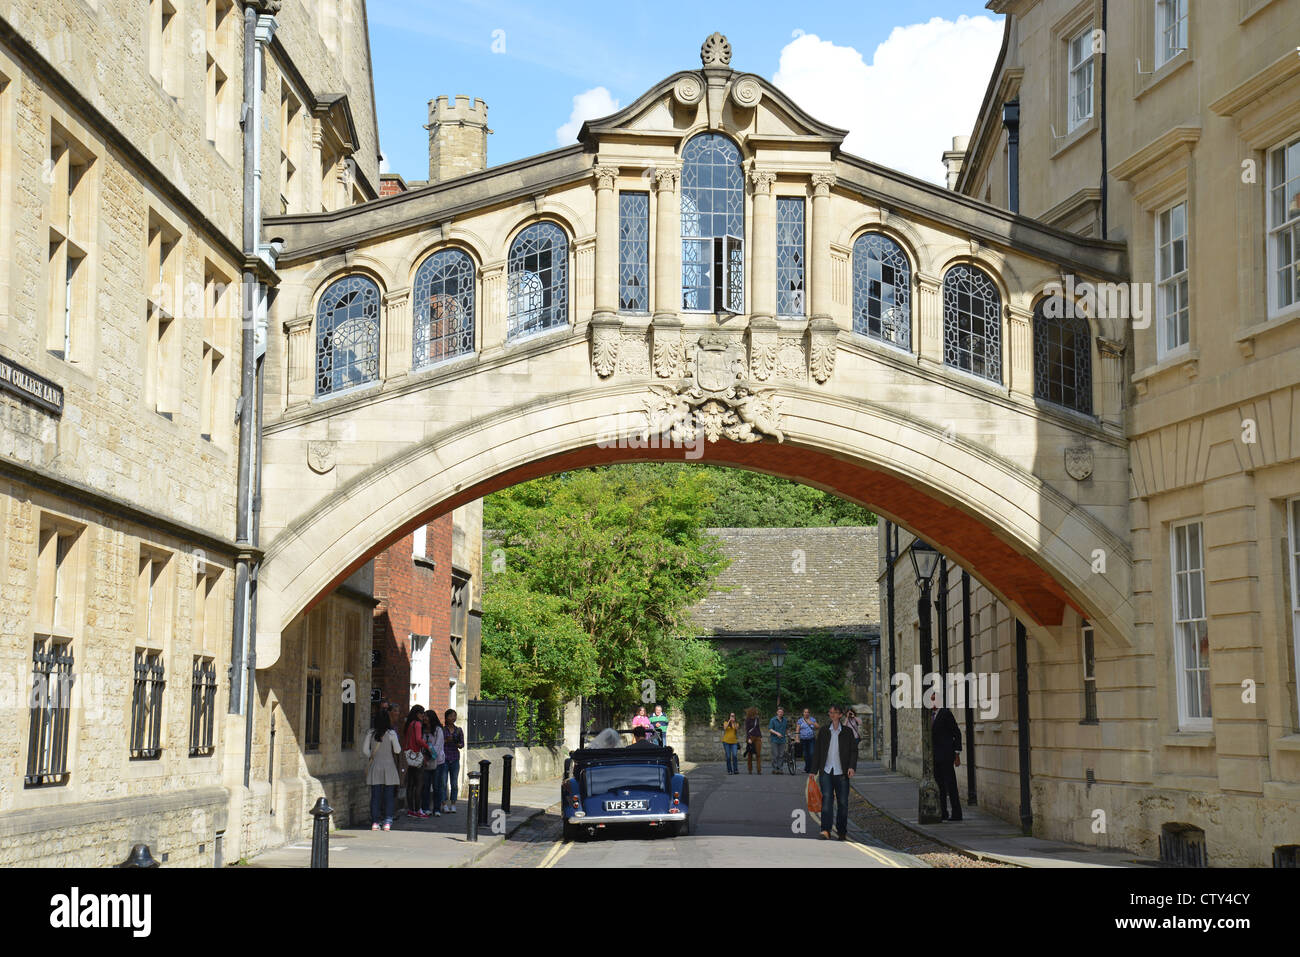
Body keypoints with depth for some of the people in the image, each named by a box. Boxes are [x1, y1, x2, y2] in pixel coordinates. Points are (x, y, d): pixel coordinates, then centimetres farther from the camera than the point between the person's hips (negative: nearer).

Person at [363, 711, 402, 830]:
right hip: (389, 766, -2)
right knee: (389, 796, 5)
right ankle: (387, 822, 1)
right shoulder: (391, 733, -7)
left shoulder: (371, 733, 0)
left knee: (375, 796, 6)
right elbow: (397, 750, -4)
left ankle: (375, 822, 3)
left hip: (375, 766, 2)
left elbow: (365, 750, -1)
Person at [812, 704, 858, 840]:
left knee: (842, 802, 4)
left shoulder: (847, 732, 5)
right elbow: (818, 751, 11)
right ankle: (825, 831, -21)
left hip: (841, 772, 0)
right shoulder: (823, 732, 9)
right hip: (826, 771, 0)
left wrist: (852, 767, -11)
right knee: (827, 799, -15)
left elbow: (853, 751, 4)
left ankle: (842, 831, 17)